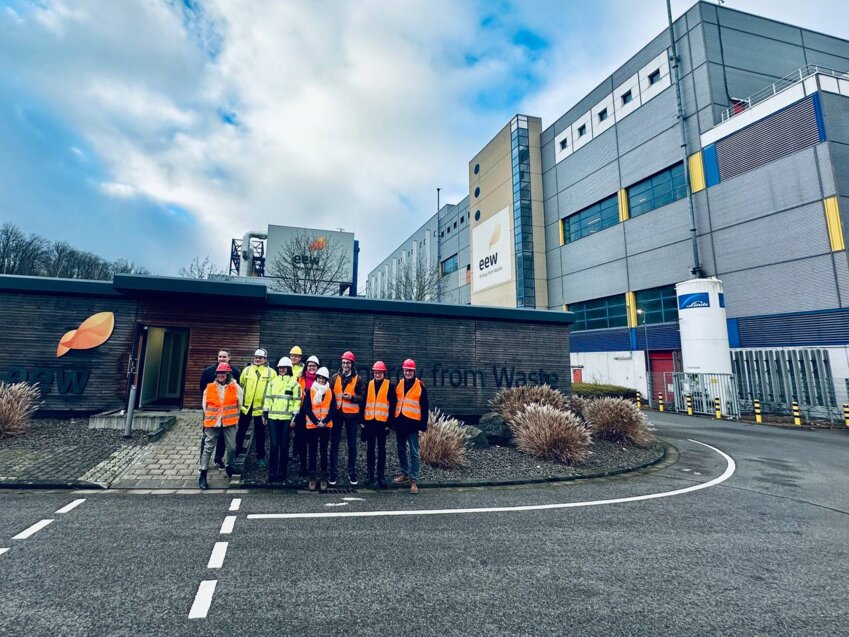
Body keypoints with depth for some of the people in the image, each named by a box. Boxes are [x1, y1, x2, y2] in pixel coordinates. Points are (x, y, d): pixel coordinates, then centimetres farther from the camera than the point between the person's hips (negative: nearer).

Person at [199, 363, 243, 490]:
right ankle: (202, 474, 11)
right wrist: (209, 417, 16)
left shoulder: (235, 388, -2)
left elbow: (239, 404, 10)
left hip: (229, 423, 0)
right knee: (208, 448, 3)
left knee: (231, 448, 4)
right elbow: (205, 405, 13)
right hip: (212, 423, 0)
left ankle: (229, 467, 29)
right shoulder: (209, 388, 0)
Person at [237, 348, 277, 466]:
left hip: (261, 407, -2)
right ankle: (238, 450, 30)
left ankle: (261, 457, 20)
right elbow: (240, 386, 14)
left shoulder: (271, 372, -1)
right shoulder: (247, 370, 7)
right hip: (245, 406, 2)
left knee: (260, 433, 9)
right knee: (241, 430, 13)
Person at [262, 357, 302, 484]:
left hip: (286, 418, -2)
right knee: (274, 445, 1)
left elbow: (297, 401, -1)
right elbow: (268, 398, 12)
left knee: (284, 446, 4)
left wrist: (294, 418, -7)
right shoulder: (273, 381, 11)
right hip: (272, 418, 2)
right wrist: (265, 415, 6)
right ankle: (272, 473, 11)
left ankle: (282, 473, 14)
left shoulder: (294, 382, 1)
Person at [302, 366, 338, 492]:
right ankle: (312, 478, 11)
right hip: (312, 425, 0)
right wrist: (316, 421, -13)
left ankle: (324, 478, 7)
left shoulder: (330, 392, 5)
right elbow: (307, 409, -4)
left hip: (326, 426, 1)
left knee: (324, 451, 3)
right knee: (312, 452, 4)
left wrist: (324, 421, -11)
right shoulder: (310, 391, 1)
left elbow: (333, 409, 1)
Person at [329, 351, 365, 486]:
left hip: (352, 414, -1)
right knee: (334, 444, 4)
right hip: (337, 413, 1)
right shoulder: (335, 377, 5)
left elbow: (362, 397, 1)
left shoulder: (358, 379, 1)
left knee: (352, 445, 8)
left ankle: (352, 472, 19)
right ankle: (334, 473, 14)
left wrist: (352, 397, -17)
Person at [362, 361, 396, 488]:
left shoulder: (389, 385, -3)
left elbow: (392, 405, -3)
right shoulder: (368, 384, 7)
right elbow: (363, 403, 8)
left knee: (381, 449, 6)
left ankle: (381, 475, 14)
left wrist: (389, 423, -7)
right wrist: (362, 420, 4)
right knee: (370, 449, 10)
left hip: (382, 422, -3)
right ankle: (369, 474, 20)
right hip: (369, 421, 3)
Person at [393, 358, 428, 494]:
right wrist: (393, 421, 12)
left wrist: (424, 425, -5)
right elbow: (395, 403, 15)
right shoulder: (399, 385, 9)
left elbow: (424, 407, -3)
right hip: (400, 422, 5)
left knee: (414, 453, -3)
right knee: (401, 450, 16)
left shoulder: (420, 386, -4)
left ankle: (414, 480, 1)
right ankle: (405, 473, 32)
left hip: (412, 423, -5)